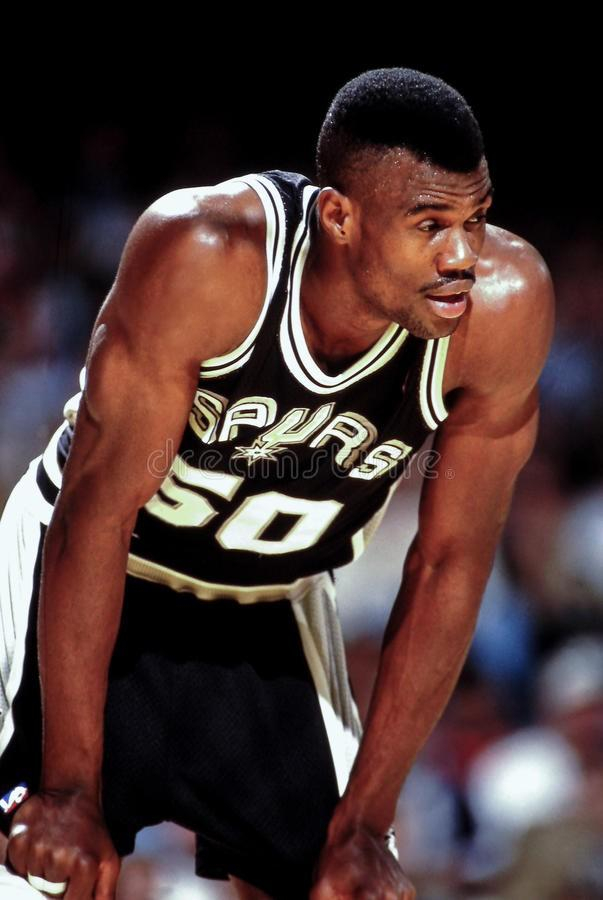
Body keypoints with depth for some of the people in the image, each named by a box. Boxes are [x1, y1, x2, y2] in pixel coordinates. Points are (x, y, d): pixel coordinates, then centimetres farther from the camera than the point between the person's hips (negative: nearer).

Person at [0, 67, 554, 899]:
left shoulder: (504, 306, -24)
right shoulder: (205, 255, -32)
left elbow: (450, 566, -14)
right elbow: (99, 505, -27)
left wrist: (362, 828, -12)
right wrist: (71, 788, -27)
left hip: (274, 612, 3)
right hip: (99, 584, -3)